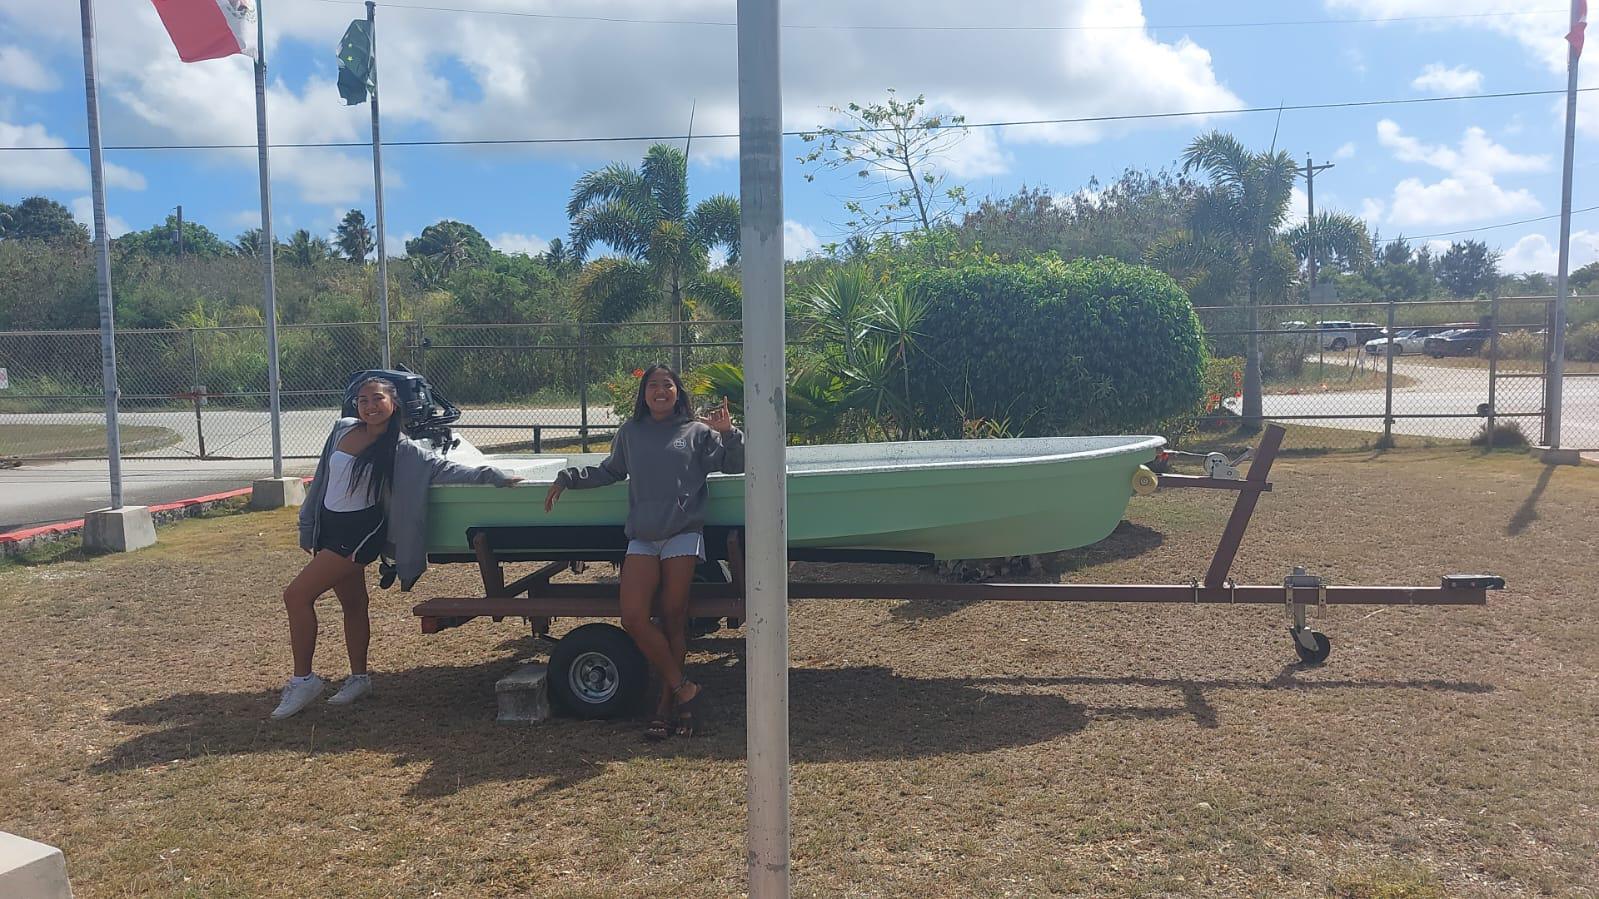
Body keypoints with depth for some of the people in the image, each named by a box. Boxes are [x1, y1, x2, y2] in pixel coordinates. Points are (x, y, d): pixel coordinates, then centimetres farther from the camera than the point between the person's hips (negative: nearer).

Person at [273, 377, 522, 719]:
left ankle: (303, 680, 0)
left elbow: (445, 468, -16)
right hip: (328, 526, 6)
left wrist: (492, 475, -29)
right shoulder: (343, 429, 2)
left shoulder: (403, 450, -13)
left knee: (296, 595, -12)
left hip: (360, 531, -6)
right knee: (353, 603, 16)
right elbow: (323, 478, 11)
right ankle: (359, 678, 30)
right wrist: (308, 526, 16)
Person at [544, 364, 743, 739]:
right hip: (642, 538, 3)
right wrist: (568, 478, 19)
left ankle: (667, 702, 13)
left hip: (684, 535, -2)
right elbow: (608, 472, 28)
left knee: (674, 617, 1)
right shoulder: (630, 433, 16)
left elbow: (734, 465, 10)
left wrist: (729, 433, -7)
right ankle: (683, 688, 2)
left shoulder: (697, 431, 9)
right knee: (633, 618, -10)